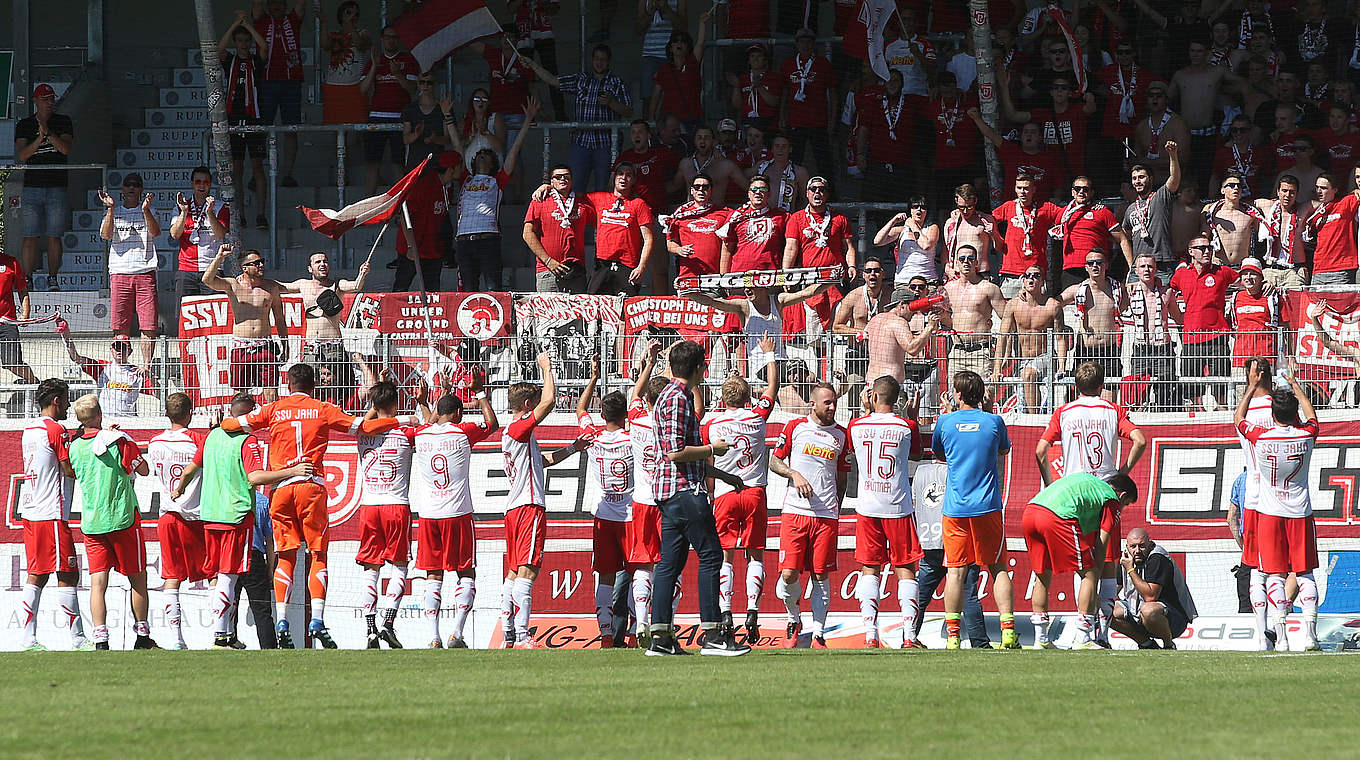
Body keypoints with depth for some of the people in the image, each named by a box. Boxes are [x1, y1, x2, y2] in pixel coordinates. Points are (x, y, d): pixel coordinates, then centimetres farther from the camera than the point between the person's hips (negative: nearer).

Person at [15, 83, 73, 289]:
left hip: (57, 188, 0)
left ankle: (53, 279, 5)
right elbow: (22, 155, -3)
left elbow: (66, 149, -6)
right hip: (32, 187, 0)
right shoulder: (24, 125, 9)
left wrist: (48, 132, -18)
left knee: (54, 237, -1)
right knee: (30, 237, -4)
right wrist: (39, 138, -17)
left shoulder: (63, 122, 8)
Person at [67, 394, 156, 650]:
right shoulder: (118, 439, -9)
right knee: (137, 578, 11)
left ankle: (100, 639, -12)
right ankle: (142, 636, 17)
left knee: (98, 582, 0)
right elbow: (143, 470, 1)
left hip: (91, 522, 3)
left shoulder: (74, 447, 1)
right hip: (122, 519, -3)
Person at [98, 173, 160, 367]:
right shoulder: (114, 211, 14)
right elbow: (106, 234, -2)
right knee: (120, 327, -3)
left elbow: (155, 233, -6)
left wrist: (145, 209, -18)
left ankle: (146, 364, -2)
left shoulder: (148, 211, 12)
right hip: (119, 271, 1)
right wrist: (110, 208, -12)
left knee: (148, 325, -6)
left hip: (145, 272, -1)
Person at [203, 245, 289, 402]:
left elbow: (279, 319, 16)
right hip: (240, 346, -1)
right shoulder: (232, 285, 2)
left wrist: (284, 346, 12)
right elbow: (207, 280, -14)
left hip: (265, 346, 1)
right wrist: (219, 257, -23)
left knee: (272, 394, -6)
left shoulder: (271, 287, 9)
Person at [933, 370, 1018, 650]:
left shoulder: (946, 422, -1)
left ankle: (952, 636, -2)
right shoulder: (993, 421, -1)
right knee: (998, 568, 7)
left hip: (955, 509, 0)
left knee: (956, 572, 2)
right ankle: (1008, 632, 0)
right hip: (988, 508, 0)